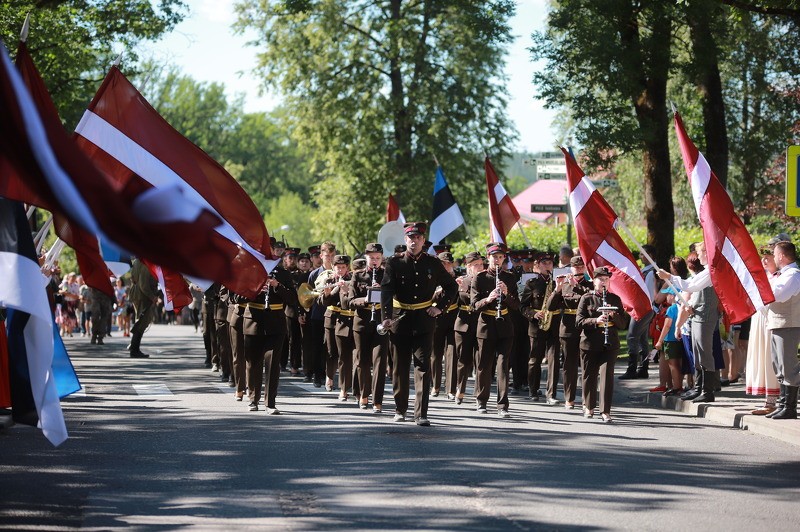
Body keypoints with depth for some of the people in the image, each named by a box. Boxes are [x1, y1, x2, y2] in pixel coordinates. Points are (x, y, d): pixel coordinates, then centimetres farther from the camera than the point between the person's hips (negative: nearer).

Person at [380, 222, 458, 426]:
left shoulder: (432, 263, 3)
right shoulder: (394, 263, -2)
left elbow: (451, 286, 16)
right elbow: (386, 290, -13)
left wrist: (440, 307, 3)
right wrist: (386, 316, -27)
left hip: (424, 321, 0)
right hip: (400, 320, 0)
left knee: (423, 366, -7)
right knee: (400, 367, 9)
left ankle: (421, 413, -9)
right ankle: (400, 409, 23)